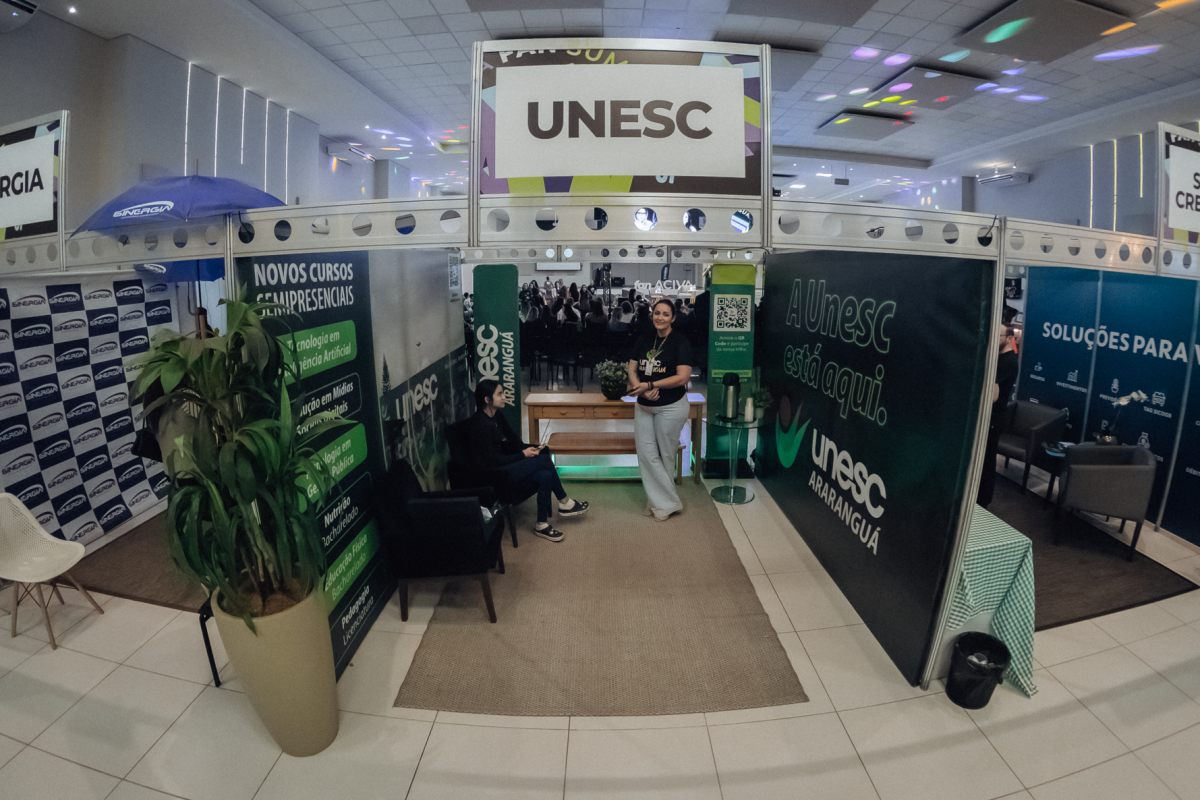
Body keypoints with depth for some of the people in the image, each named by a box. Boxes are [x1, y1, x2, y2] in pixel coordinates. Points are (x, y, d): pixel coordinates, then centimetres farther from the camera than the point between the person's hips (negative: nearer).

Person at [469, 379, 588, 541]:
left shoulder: (498, 418, 8)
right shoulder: (481, 424, -20)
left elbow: (516, 442, 14)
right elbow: (492, 461, -21)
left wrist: (531, 449, -6)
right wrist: (523, 455, -16)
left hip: (504, 465, 9)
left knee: (546, 476, -14)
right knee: (544, 460, -16)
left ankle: (542, 525, -3)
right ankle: (564, 503, 1)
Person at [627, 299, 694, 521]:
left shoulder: (680, 343, -9)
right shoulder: (644, 340, 7)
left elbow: (682, 377, -17)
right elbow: (632, 369, 5)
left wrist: (649, 385, -18)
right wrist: (643, 391, -15)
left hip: (670, 407, -5)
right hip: (644, 406, 5)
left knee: (665, 455, 6)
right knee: (646, 454, 2)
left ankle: (663, 503, 23)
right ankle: (666, 502, 15)